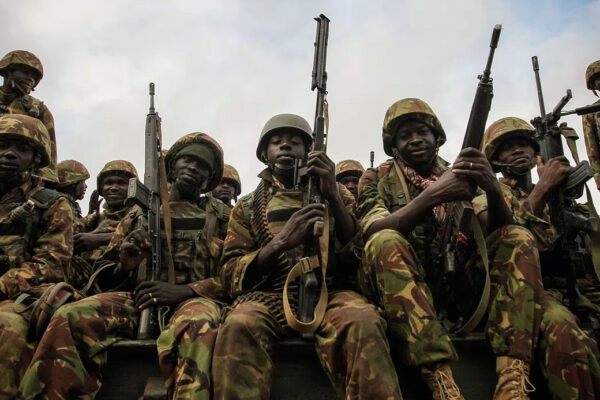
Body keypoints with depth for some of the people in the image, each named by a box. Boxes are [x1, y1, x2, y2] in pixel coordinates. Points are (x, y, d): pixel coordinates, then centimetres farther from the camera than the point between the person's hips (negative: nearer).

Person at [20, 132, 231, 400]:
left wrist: (187, 290, -13)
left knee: (196, 325, -41)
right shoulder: (138, 216, 22)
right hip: (137, 300, 3)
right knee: (69, 318, -28)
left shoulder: (221, 218, 16)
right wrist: (125, 266, -3)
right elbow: (104, 275, 23)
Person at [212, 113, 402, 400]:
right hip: (267, 296, 0)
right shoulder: (247, 207, 19)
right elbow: (231, 277, 7)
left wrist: (333, 196, -8)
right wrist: (282, 241, -11)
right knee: (239, 325, -35)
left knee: (363, 322, -35)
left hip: (329, 293, 0)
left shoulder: (335, 194, 20)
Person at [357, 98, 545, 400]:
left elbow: (500, 231, 2)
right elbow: (374, 231, -14)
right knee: (386, 242, -32)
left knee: (519, 238, -12)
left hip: (456, 286, 4)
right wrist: (432, 196, -26)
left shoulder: (459, 177, 16)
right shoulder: (378, 180, 7)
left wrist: (493, 190, -20)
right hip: (399, 292, -3)